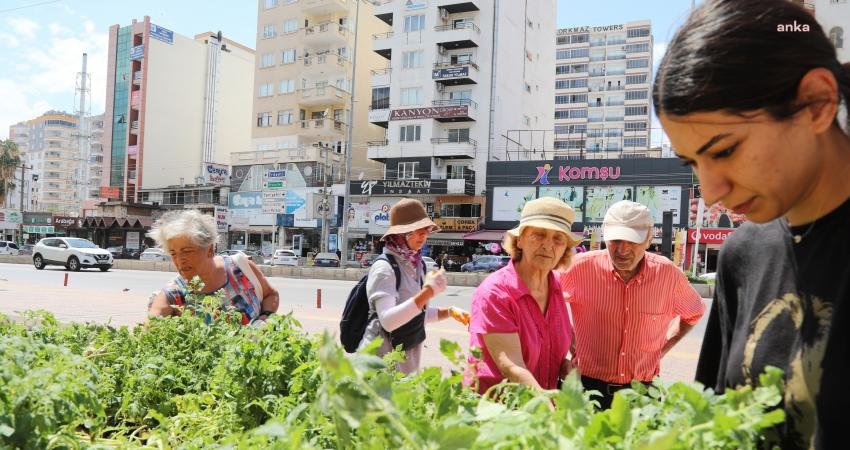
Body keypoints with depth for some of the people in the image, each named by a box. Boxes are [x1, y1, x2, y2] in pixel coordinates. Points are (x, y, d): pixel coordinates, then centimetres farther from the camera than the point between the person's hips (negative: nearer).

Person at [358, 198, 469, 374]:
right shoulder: (384, 267, -18)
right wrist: (428, 291, -31)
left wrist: (450, 312, 4)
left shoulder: (417, 264, 5)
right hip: (382, 363, -7)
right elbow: (388, 321, -30)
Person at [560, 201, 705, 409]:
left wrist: (666, 346, 7)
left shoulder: (668, 274, -6)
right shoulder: (582, 266, -13)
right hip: (588, 388, -1)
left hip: (643, 391, 2)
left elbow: (694, 312, 16)